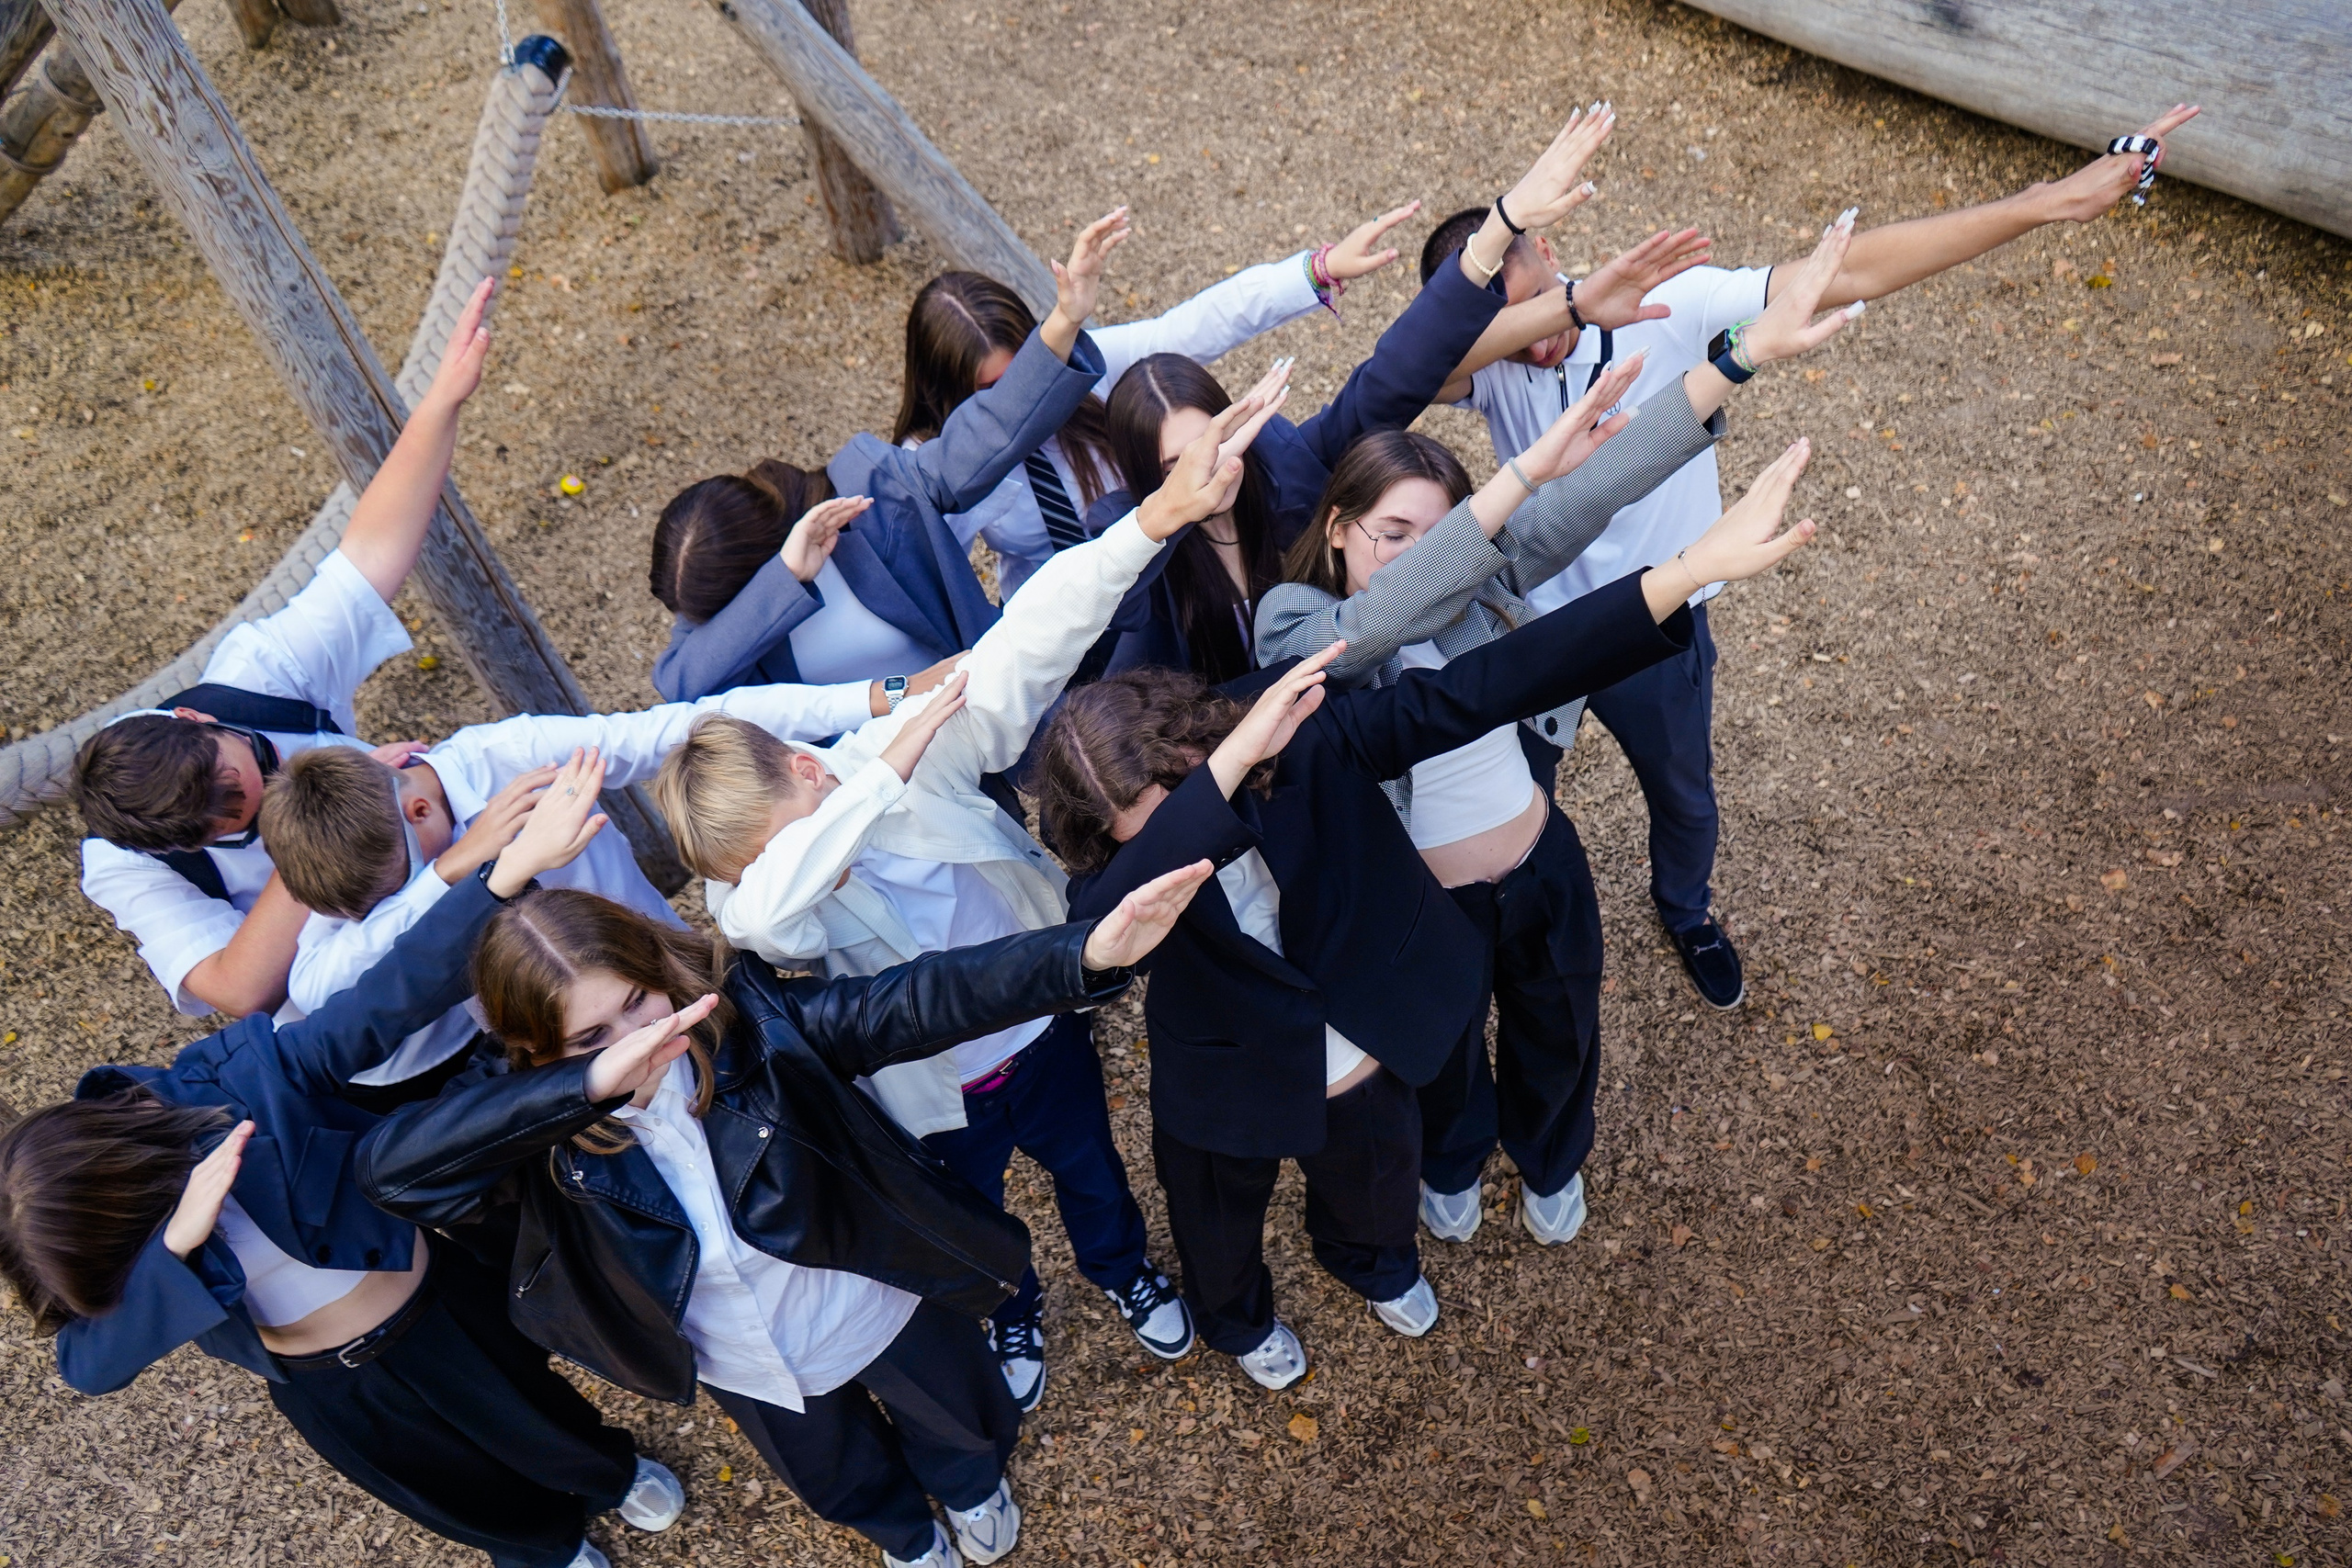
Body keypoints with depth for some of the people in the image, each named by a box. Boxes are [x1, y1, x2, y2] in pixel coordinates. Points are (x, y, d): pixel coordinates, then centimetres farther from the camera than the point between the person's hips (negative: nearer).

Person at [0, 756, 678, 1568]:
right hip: (320, 1386, 3)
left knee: (533, 1422, 26)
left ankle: (613, 1472, 61)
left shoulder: (242, 1084, -34)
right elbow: (88, 1363, -34)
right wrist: (177, 1245, -50)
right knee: (459, 1493, 27)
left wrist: (513, 867, -55)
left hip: (440, 1311, -3)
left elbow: (392, 993, -43)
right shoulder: (78, 1209, -23)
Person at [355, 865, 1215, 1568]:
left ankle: (972, 1487, 71)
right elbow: (389, 1163, -45)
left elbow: (915, 1002, -41)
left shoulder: (749, 1015, -31)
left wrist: (1085, 954, -56)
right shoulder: (542, 1129, -28)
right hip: (751, 1373, 2)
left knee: (954, 1421, 32)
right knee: (844, 1481, 34)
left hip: (877, 1308, -1)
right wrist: (594, 1080, -57)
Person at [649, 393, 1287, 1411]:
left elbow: (1035, 637, -40)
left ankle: (1123, 1270, 65)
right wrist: (884, 778, -55)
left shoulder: (923, 746, -31)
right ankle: (1012, 1317, 65)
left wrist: (1158, 515, -51)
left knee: (1086, 1165, 30)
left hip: (1042, 1026, 0)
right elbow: (768, 909, -55)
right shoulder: (749, 900, -29)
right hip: (933, 1096, 0)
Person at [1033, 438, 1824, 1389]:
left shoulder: (1308, 745, -32)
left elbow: (1478, 691, -39)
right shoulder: (1113, 861, -32)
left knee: (1375, 1193, 35)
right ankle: (1238, 1319, 68)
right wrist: (1229, 764, -64)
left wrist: (1689, 570, -48)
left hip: (1368, 1066, 2)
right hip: (1227, 1096, -1)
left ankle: (1371, 1262, 73)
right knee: (1220, 1231, 30)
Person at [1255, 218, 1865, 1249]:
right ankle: (1451, 1167, 65)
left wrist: (1745, 354, -35)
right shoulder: (1292, 628, -26)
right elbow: (1379, 624, -48)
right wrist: (1520, 473, -54)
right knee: (1443, 1057, 27)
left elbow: (1588, 496, -25)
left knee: (1559, 1034, 29)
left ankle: (1551, 1162, 65)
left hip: (1541, 866, 4)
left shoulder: (1475, 578, -15)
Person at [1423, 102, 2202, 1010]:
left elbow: (1849, 274, -28)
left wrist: (2041, 204, -33)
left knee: (1683, 800, 26)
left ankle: (1686, 910, 60)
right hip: (1530, 620, -1)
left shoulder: (1665, 309, -25)